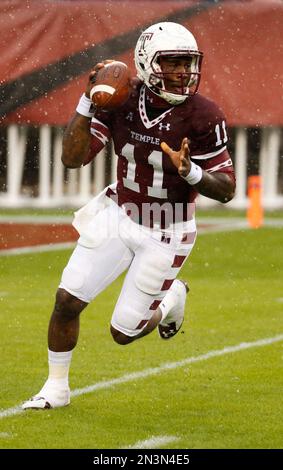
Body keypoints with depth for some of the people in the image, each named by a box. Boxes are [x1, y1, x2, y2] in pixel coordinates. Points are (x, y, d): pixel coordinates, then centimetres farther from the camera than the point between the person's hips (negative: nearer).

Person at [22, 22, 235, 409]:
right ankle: (56, 388, 18)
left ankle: (171, 298, 34)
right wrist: (88, 102, -24)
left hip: (164, 234, -3)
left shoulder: (202, 116, -21)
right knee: (68, 300, -3)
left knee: (125, 332, 1)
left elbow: (226, 189, -15)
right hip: (117, 215, 3)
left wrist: (189, 172, -35)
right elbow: (72, 158, -14)